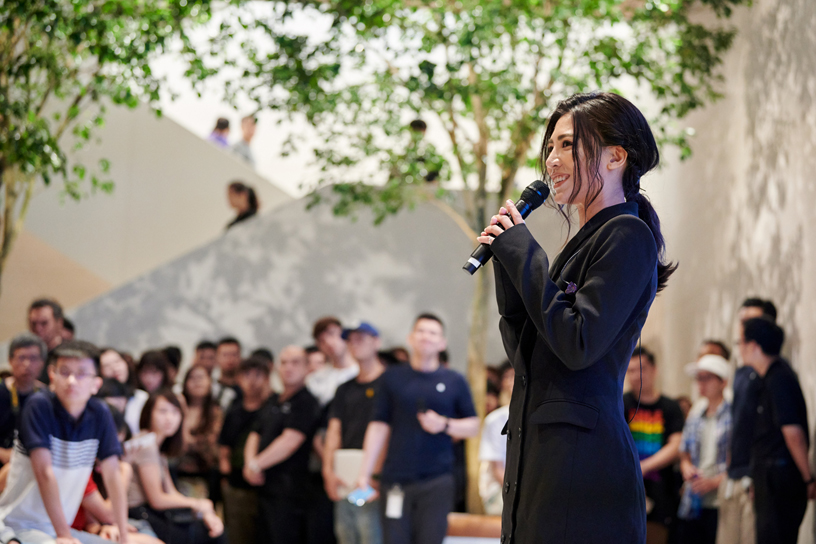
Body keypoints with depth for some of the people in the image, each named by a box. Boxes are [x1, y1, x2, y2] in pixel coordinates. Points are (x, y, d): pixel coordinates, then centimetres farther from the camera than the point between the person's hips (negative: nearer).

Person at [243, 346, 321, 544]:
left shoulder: (306, 402, -8)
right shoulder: (272, 402, 19)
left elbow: (290, 442, -16)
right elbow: (255, 436, 18)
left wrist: (256, 464, -8)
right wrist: (250, 464, -3)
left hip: (289, 492, -9)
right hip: (266, 488, 9)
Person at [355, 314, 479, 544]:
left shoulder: (454, 381, 10)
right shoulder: (393, 377, 10)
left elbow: (473, 426, 11)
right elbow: (379, 426, 7)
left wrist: (444, 425, -8)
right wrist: (365, 473, 2)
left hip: (437, 481, 0)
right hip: (397, 479, 0)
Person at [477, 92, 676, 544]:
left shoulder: (627, 237, -8)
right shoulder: (585, 240, 20)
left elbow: (578, 344, -19)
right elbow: (524, 353, 18)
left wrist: (521, 252, -11)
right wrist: (507, 266, 7)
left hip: (583, 456, -9)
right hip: (539, 456, 9)